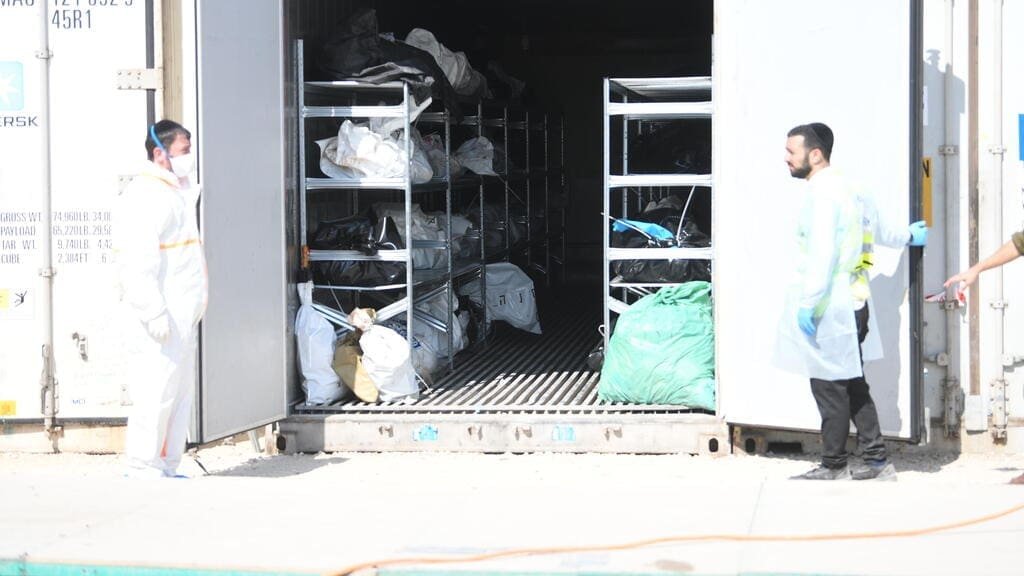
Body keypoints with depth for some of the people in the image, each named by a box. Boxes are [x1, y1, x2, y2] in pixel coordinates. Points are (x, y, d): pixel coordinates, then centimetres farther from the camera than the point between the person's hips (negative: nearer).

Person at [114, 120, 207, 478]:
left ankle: (166, 467, 19)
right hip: (162, 318, -10)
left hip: (183, 315, 10)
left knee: (181, 393, 12)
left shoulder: (177, 191, 19)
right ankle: (144, 470, -3)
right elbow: (136, 262, -21)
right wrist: (154, 313, -26)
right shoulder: (144, 196, -13)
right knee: (156, 392, -8)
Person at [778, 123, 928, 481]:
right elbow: (876, 228, 30)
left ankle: (834, 466, 4)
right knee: (852, 385, 12)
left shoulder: (822, 193, -15)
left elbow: (823, 253, -23)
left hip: (829, 308, -10)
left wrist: (808, 303, -22)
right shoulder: (844, 189, 15)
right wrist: (905, 237, 50)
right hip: (854, 304, 10)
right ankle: (877, 461, 14)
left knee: (829, 387, -2)